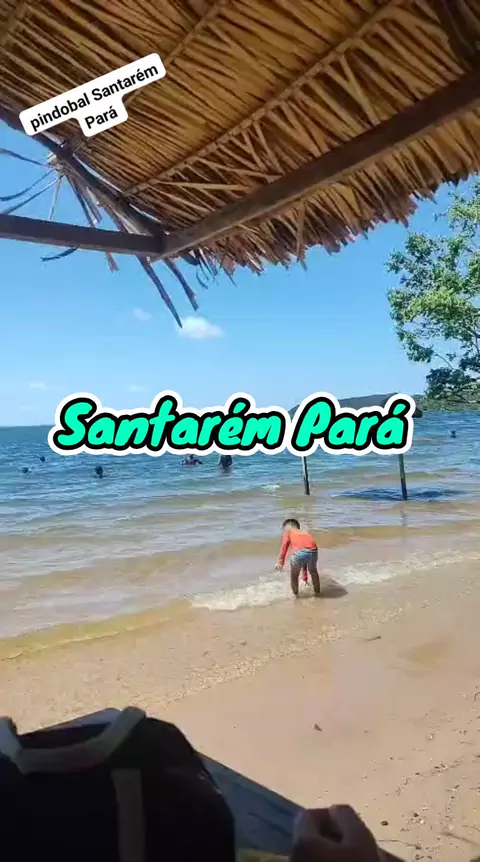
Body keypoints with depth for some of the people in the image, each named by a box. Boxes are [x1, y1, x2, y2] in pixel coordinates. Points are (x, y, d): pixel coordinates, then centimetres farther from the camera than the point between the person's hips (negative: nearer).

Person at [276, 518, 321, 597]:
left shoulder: (288, 531, 27)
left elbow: (285, 544, 2)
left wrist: (281, 562, -3)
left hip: (299, 551, -5)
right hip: (313, 551, 5)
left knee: (294, 575, 24)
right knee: (313, 571, 35)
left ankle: (295, 594, 37)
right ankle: (317, 592, 49)